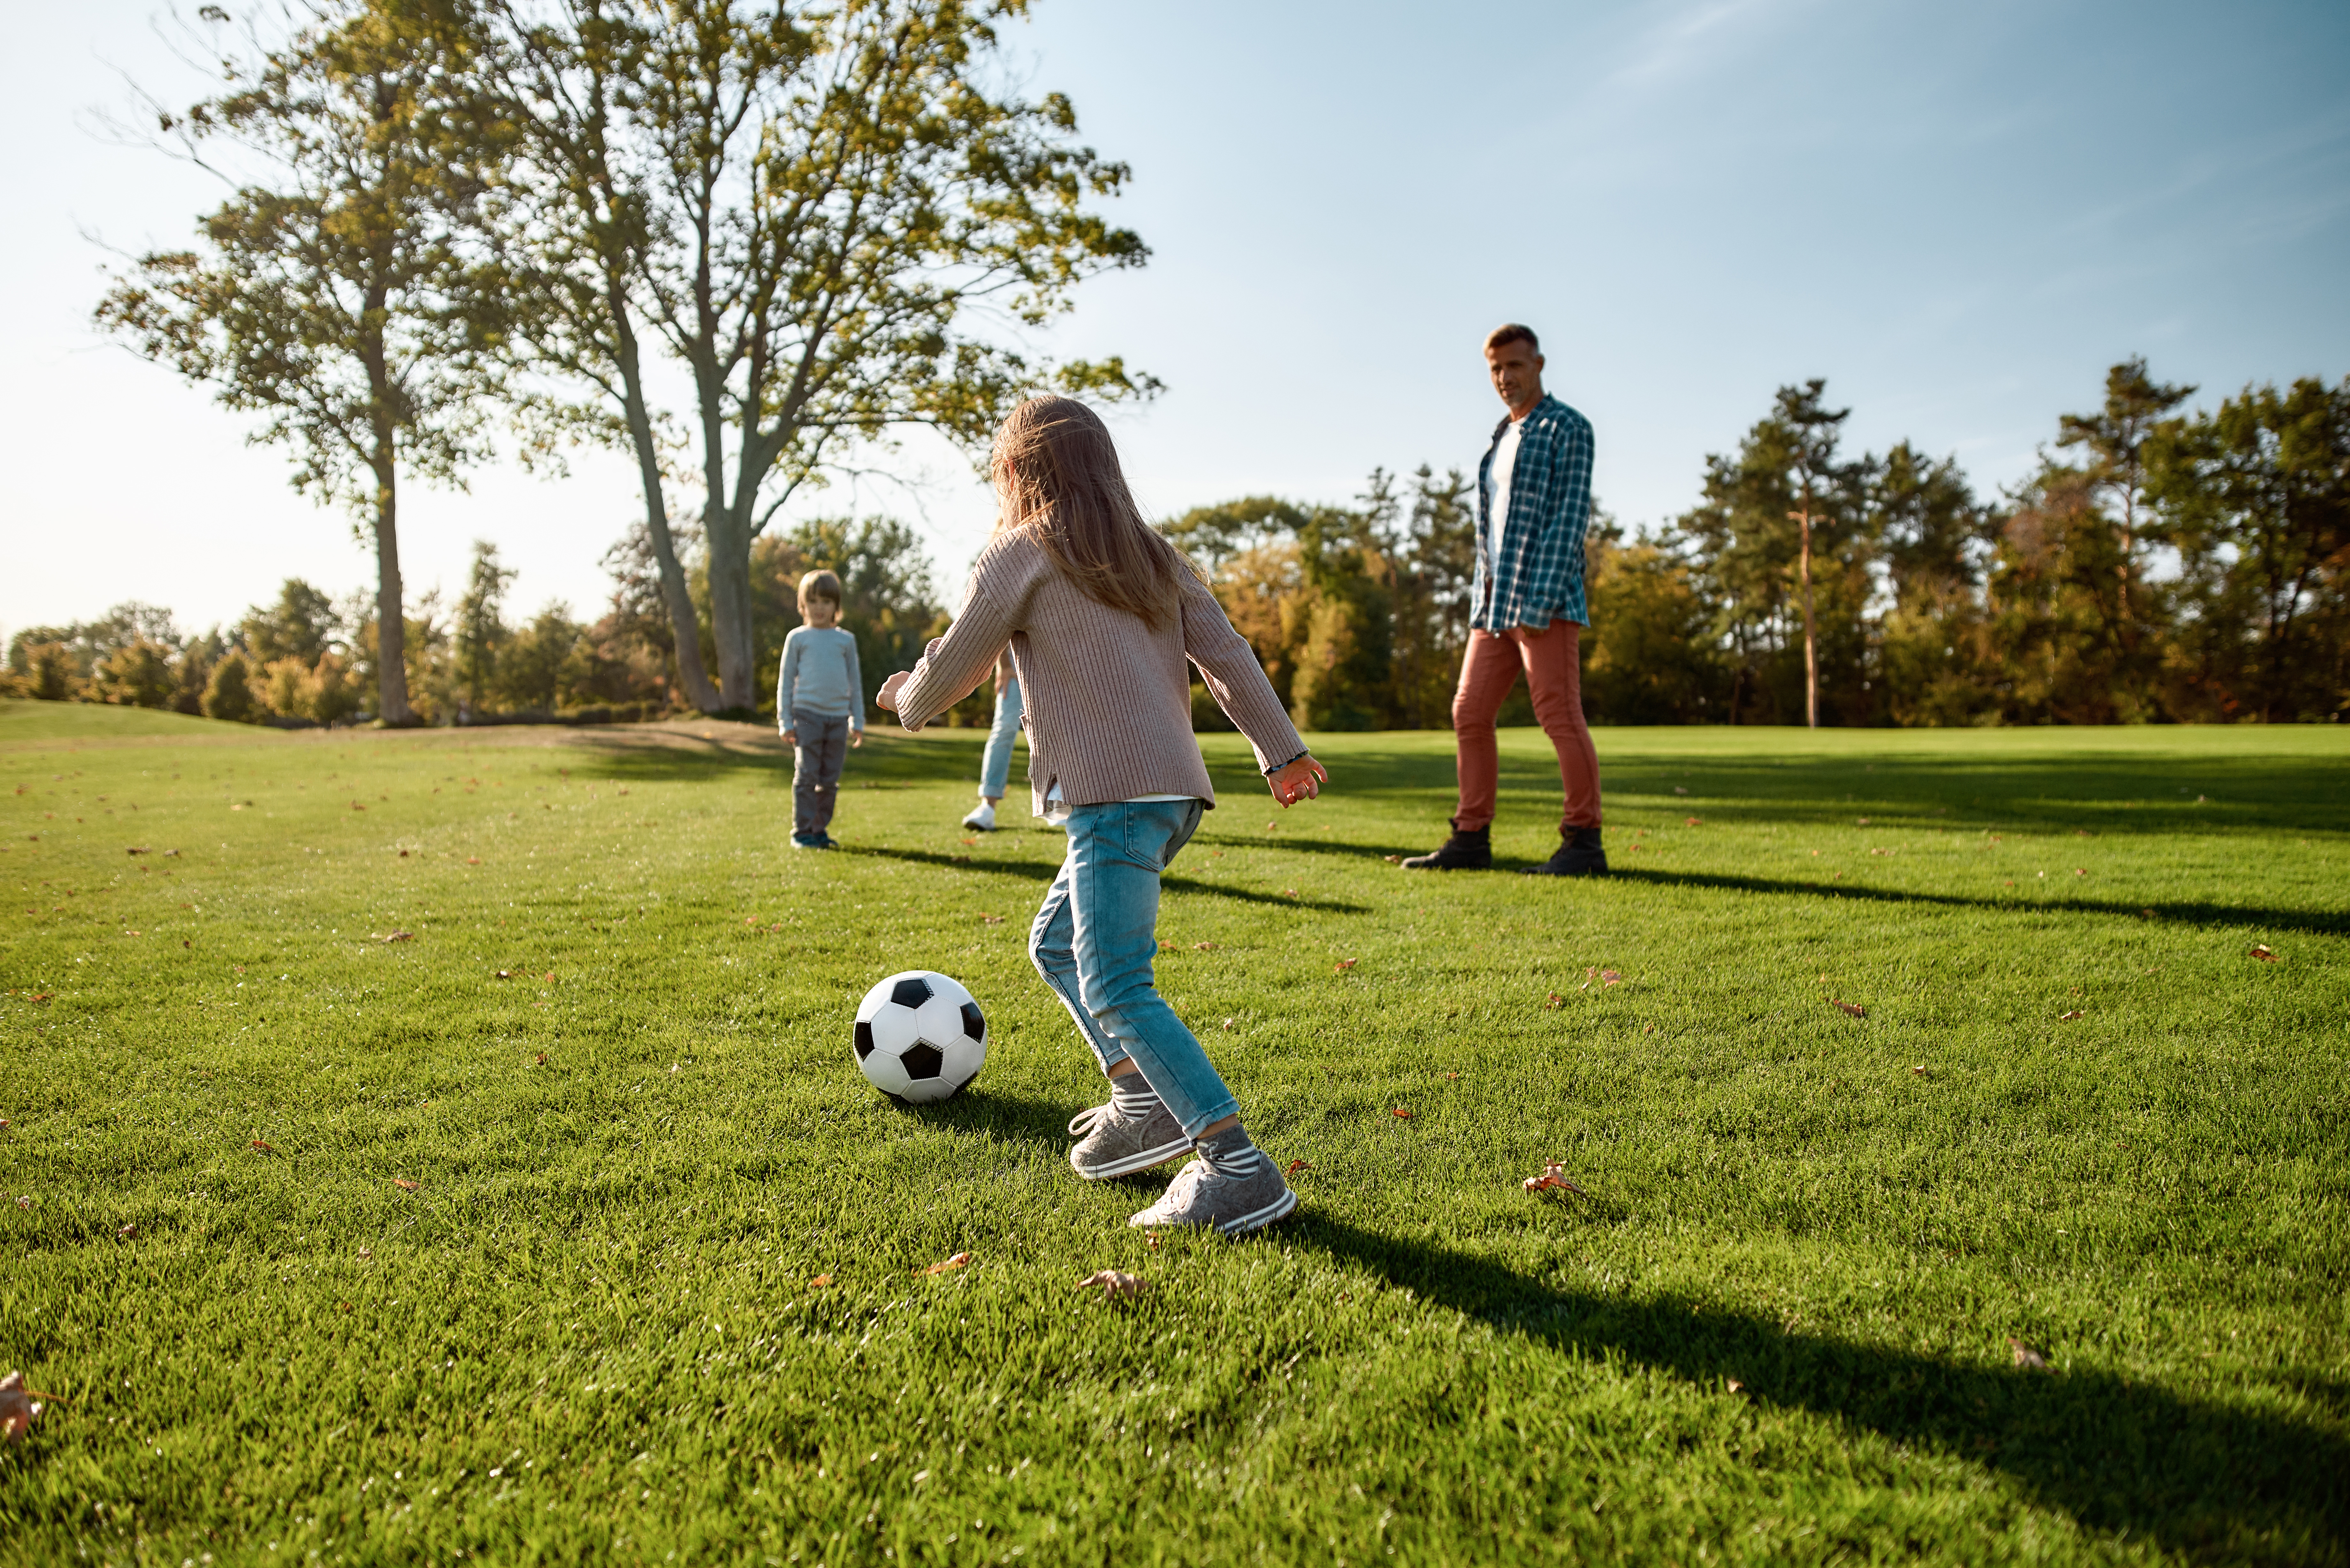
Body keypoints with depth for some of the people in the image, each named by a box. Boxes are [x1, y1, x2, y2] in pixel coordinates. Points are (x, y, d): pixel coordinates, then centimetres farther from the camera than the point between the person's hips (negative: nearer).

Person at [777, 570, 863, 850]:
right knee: (806, 776, -5)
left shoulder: (846, 640, 11)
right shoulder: (798, 638, 5)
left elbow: (855, 683, 15)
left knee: (830, 779, 5)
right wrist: (785, 722, 0)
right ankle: (802, 832, 1)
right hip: (807, 714, -2)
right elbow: (785, 681, 6)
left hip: (838, 717, 3)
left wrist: (858, 722, 10)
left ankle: (820, 829, 15)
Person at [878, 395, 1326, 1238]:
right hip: (1175, 790, 9)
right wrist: (1280, 750, 10)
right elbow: (1226, 653, 12)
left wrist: (908, 698, 28)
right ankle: (1144, 1099, 15)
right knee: (1057, 943, 21)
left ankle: (1240, 1168, -18)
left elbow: (952, 668, 7)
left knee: (1117, 989, -12)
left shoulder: (1020, 555, 2)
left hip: (1114, 796, -9)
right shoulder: (1156, 556, 20)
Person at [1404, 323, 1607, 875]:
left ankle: (1584, 843, -3)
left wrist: (1543, 600, -20)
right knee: (1470, 715, 4)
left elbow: (1571, 516, -11)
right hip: (1497, 604, 8)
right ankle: (1471, 840, 10)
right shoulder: (1502, 440, 22)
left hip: (1545, 600, -8)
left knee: (1559, 716, -9)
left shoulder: (1567, 427, -2)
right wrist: (1480, 601, 14)